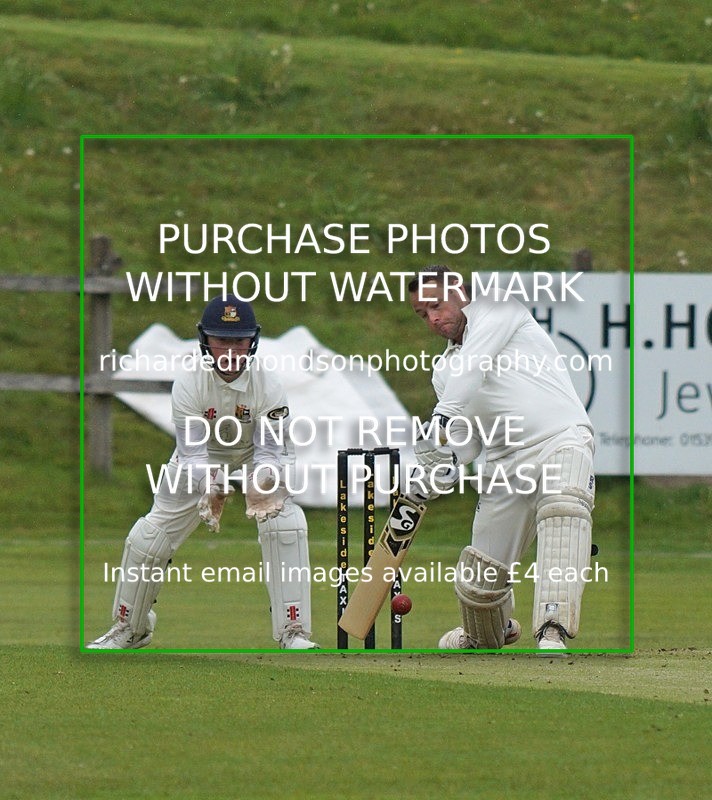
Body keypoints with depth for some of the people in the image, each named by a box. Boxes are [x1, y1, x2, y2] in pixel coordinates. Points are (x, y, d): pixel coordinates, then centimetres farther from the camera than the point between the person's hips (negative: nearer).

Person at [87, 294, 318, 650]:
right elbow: (192, 451, -33)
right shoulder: (188, 384, -29)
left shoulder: (268, 386, -28)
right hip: (200, 463, 1)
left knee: (286, 524, -23)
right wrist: (210, 488, -53)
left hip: (255, 461, 0)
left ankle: (294, 631, -16)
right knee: (149, 536, -1)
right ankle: (128, 628, 24)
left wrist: (263, 485, -52)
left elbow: (271, 450, -28)